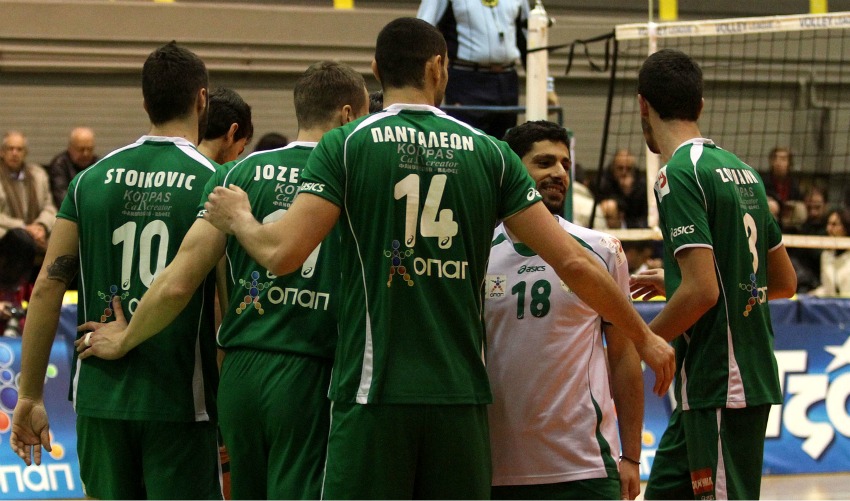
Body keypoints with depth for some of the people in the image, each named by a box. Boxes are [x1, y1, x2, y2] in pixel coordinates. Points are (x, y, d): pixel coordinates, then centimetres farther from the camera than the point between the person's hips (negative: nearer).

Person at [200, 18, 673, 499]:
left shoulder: (345, 145, -1)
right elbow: (573, 262, 5)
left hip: (373, 393, -2)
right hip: (461, 396, 3)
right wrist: (645, 337, 17)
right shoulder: (489, 152, 7)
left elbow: (282, 253, -10)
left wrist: (238, 219, 13)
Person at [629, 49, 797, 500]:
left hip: (717, 384, -9)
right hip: (753, 375, 9)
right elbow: (785, 282, 19)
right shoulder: (743, 171, 13)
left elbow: (701, 291, -21)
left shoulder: (679, 174, -13)